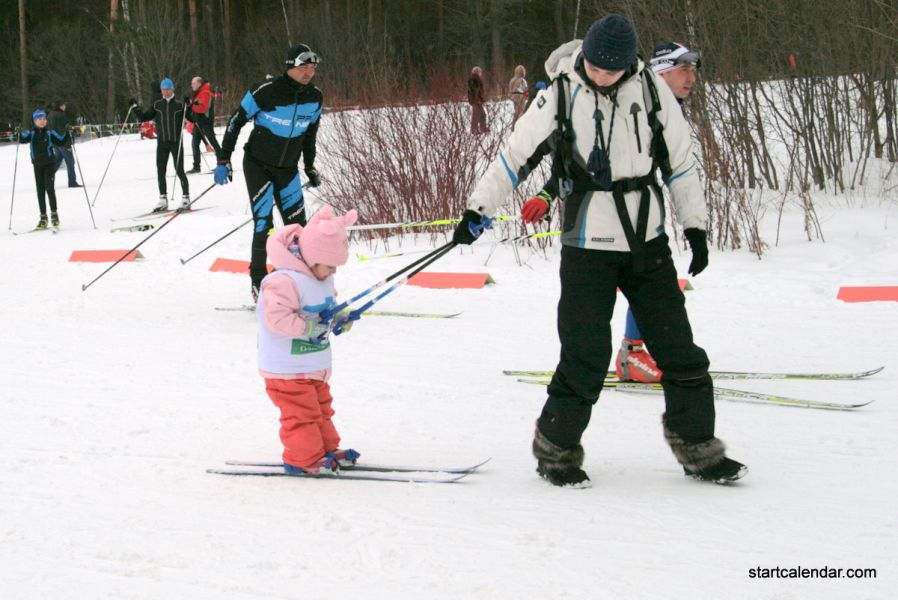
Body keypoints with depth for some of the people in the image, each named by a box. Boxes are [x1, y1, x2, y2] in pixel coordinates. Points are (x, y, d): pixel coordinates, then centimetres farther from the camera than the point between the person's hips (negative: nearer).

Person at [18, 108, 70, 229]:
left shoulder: (50, 133, 0)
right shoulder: (31, 133, 3)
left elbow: (61, 142, 0)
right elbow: (22, 140, -5)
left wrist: (67, 133, -12)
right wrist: (20, 133, -22)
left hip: (49, 164, -2)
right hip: (37, 165, 2)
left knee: (50, 188, -11)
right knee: (40, 191, 6)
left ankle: (54, 214, -1)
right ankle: (43, 217, 11)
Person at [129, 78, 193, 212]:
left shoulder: (179, 105, -1)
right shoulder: (156, 105, 8)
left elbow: (192, 119, -5)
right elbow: (143, 117, 13)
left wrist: (189, 107, -20)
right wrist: (135, 107, 2)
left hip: (176, 142, -3)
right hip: (162, 143, 4)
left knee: (179, 170, -4)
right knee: (160, 172, 2)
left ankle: (186, 198, 3)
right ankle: (163, 200, 9)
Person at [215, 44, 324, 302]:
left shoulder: (314, 98, -3)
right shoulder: (266, 91, -20)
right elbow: (236, 121, -12)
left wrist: (310, 167, 16)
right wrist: (223, 161, -12)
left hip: (288, 170, 5)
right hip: (258, 165, -5)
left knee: (298, 227, 1)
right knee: (263, 224, -11)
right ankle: (258, 283, 0)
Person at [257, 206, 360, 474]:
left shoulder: (322, 278, 5)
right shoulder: (285, 282, -27)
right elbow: (277, 318, -32)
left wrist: (340, 318, 1)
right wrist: (309, 327, -30)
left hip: (315, 367, 10)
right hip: (287, 369, -10)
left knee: (321, 406, 19)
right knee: (301, 412, -5)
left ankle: (327, 450, 31)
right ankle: (304, 458, 2)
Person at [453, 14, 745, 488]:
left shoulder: (650, 90, -2)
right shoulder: (560, 95, -7)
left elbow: (680, 160, 7)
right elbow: (516, 155, 1)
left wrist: (694, 226, 9)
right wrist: (477, 210, 1)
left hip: (646, 240, 3)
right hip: (587, 246, -3)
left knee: (679, 350, 4)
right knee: (586, 357, -6)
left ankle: (698, 450, 16)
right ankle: (556, 450, 11)